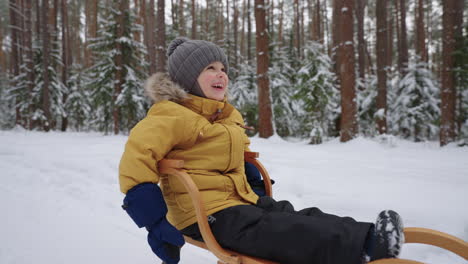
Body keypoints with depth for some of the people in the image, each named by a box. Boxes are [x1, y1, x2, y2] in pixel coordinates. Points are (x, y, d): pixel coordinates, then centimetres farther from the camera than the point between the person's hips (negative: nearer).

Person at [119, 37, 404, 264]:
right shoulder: (172, 116, -13)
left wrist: (257, 188, 19)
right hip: (205, 212, -9)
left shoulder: (229, 116, 15)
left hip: (241, 199, 9)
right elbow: (136, 162, -23)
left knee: (301, 218, -11)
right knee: (282, 232, -28)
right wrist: (156, 222, -28)